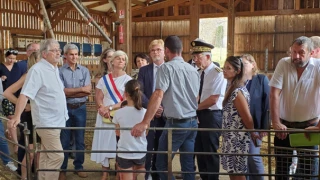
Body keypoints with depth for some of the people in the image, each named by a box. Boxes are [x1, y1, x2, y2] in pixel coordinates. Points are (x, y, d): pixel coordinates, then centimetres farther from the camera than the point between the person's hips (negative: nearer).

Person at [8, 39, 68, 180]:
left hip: (55, 121, 9)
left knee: (46, 156, 16)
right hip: (47, 122, -8)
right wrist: (17, 116, -33)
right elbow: (25, 94, -23)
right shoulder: (37, 70, -16)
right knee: (57, 156, -7)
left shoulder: (55, 69, 11)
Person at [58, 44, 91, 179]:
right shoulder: (60, 71, -5)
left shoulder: (84, 70, 1)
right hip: (65, 108, -2)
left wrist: (69, 92, -11)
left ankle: (79, 167, 24)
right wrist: (81, 89, -11)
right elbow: (61, 91, -14)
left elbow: (88, 91, -8)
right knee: (64, 140, 8)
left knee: (80, 140, 11)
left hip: (80, 108, 2)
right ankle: (62, 169, 20)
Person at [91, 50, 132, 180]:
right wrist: (102, 109, -16)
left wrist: (110, 108, -15)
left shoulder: (128, 79, 0)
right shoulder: (103, 79, 9)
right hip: (104, 116, 3)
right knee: (104, 143, 3)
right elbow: (98, 98, 4)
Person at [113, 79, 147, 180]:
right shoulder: (145, 112, -9)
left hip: (124, 153, -2)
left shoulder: (119, 113, -11)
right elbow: (146, 133, 6)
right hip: (141, 153, 3)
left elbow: (118, 133, 5)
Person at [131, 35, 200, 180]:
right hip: (193, 122, 7)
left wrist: (145, 123, -21)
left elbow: (158, 96, -19)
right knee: (188, 164, 13)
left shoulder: (167, 67, -9)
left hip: (176, 123, -7)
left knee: (162, 164, 4)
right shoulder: (193, 70, 10)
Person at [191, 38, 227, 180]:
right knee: (199, 150, 15)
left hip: (212, 115, -8)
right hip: (199, 115, 8)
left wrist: (195, 108, -11)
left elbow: (213, 100, -19)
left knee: (210, 151, 2)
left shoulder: (218, 73, -14)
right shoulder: (198, 73, 9)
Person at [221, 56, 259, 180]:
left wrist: (252, 134, -3)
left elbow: (247, 117, -17)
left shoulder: (237, 92, -20)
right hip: (232, 137, 9)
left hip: (237, 139, -9)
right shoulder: (232, 88, 10)